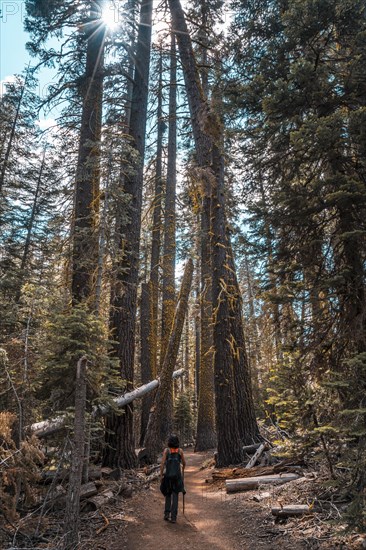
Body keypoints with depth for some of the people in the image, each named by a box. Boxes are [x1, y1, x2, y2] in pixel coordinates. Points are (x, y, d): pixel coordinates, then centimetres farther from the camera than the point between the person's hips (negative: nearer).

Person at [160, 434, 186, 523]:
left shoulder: (166, 450, -5)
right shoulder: (180, 450, 0)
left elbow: (162, 463, -10)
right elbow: (184, 463, 9)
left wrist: (161, 475, -4)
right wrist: (183, 470, 28)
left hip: (168, 475, 0)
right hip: (177, 475, 0)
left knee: (168, 494, 19)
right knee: (175, 496, 5)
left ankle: (167, 514, 12)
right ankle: (173, 517, 1)